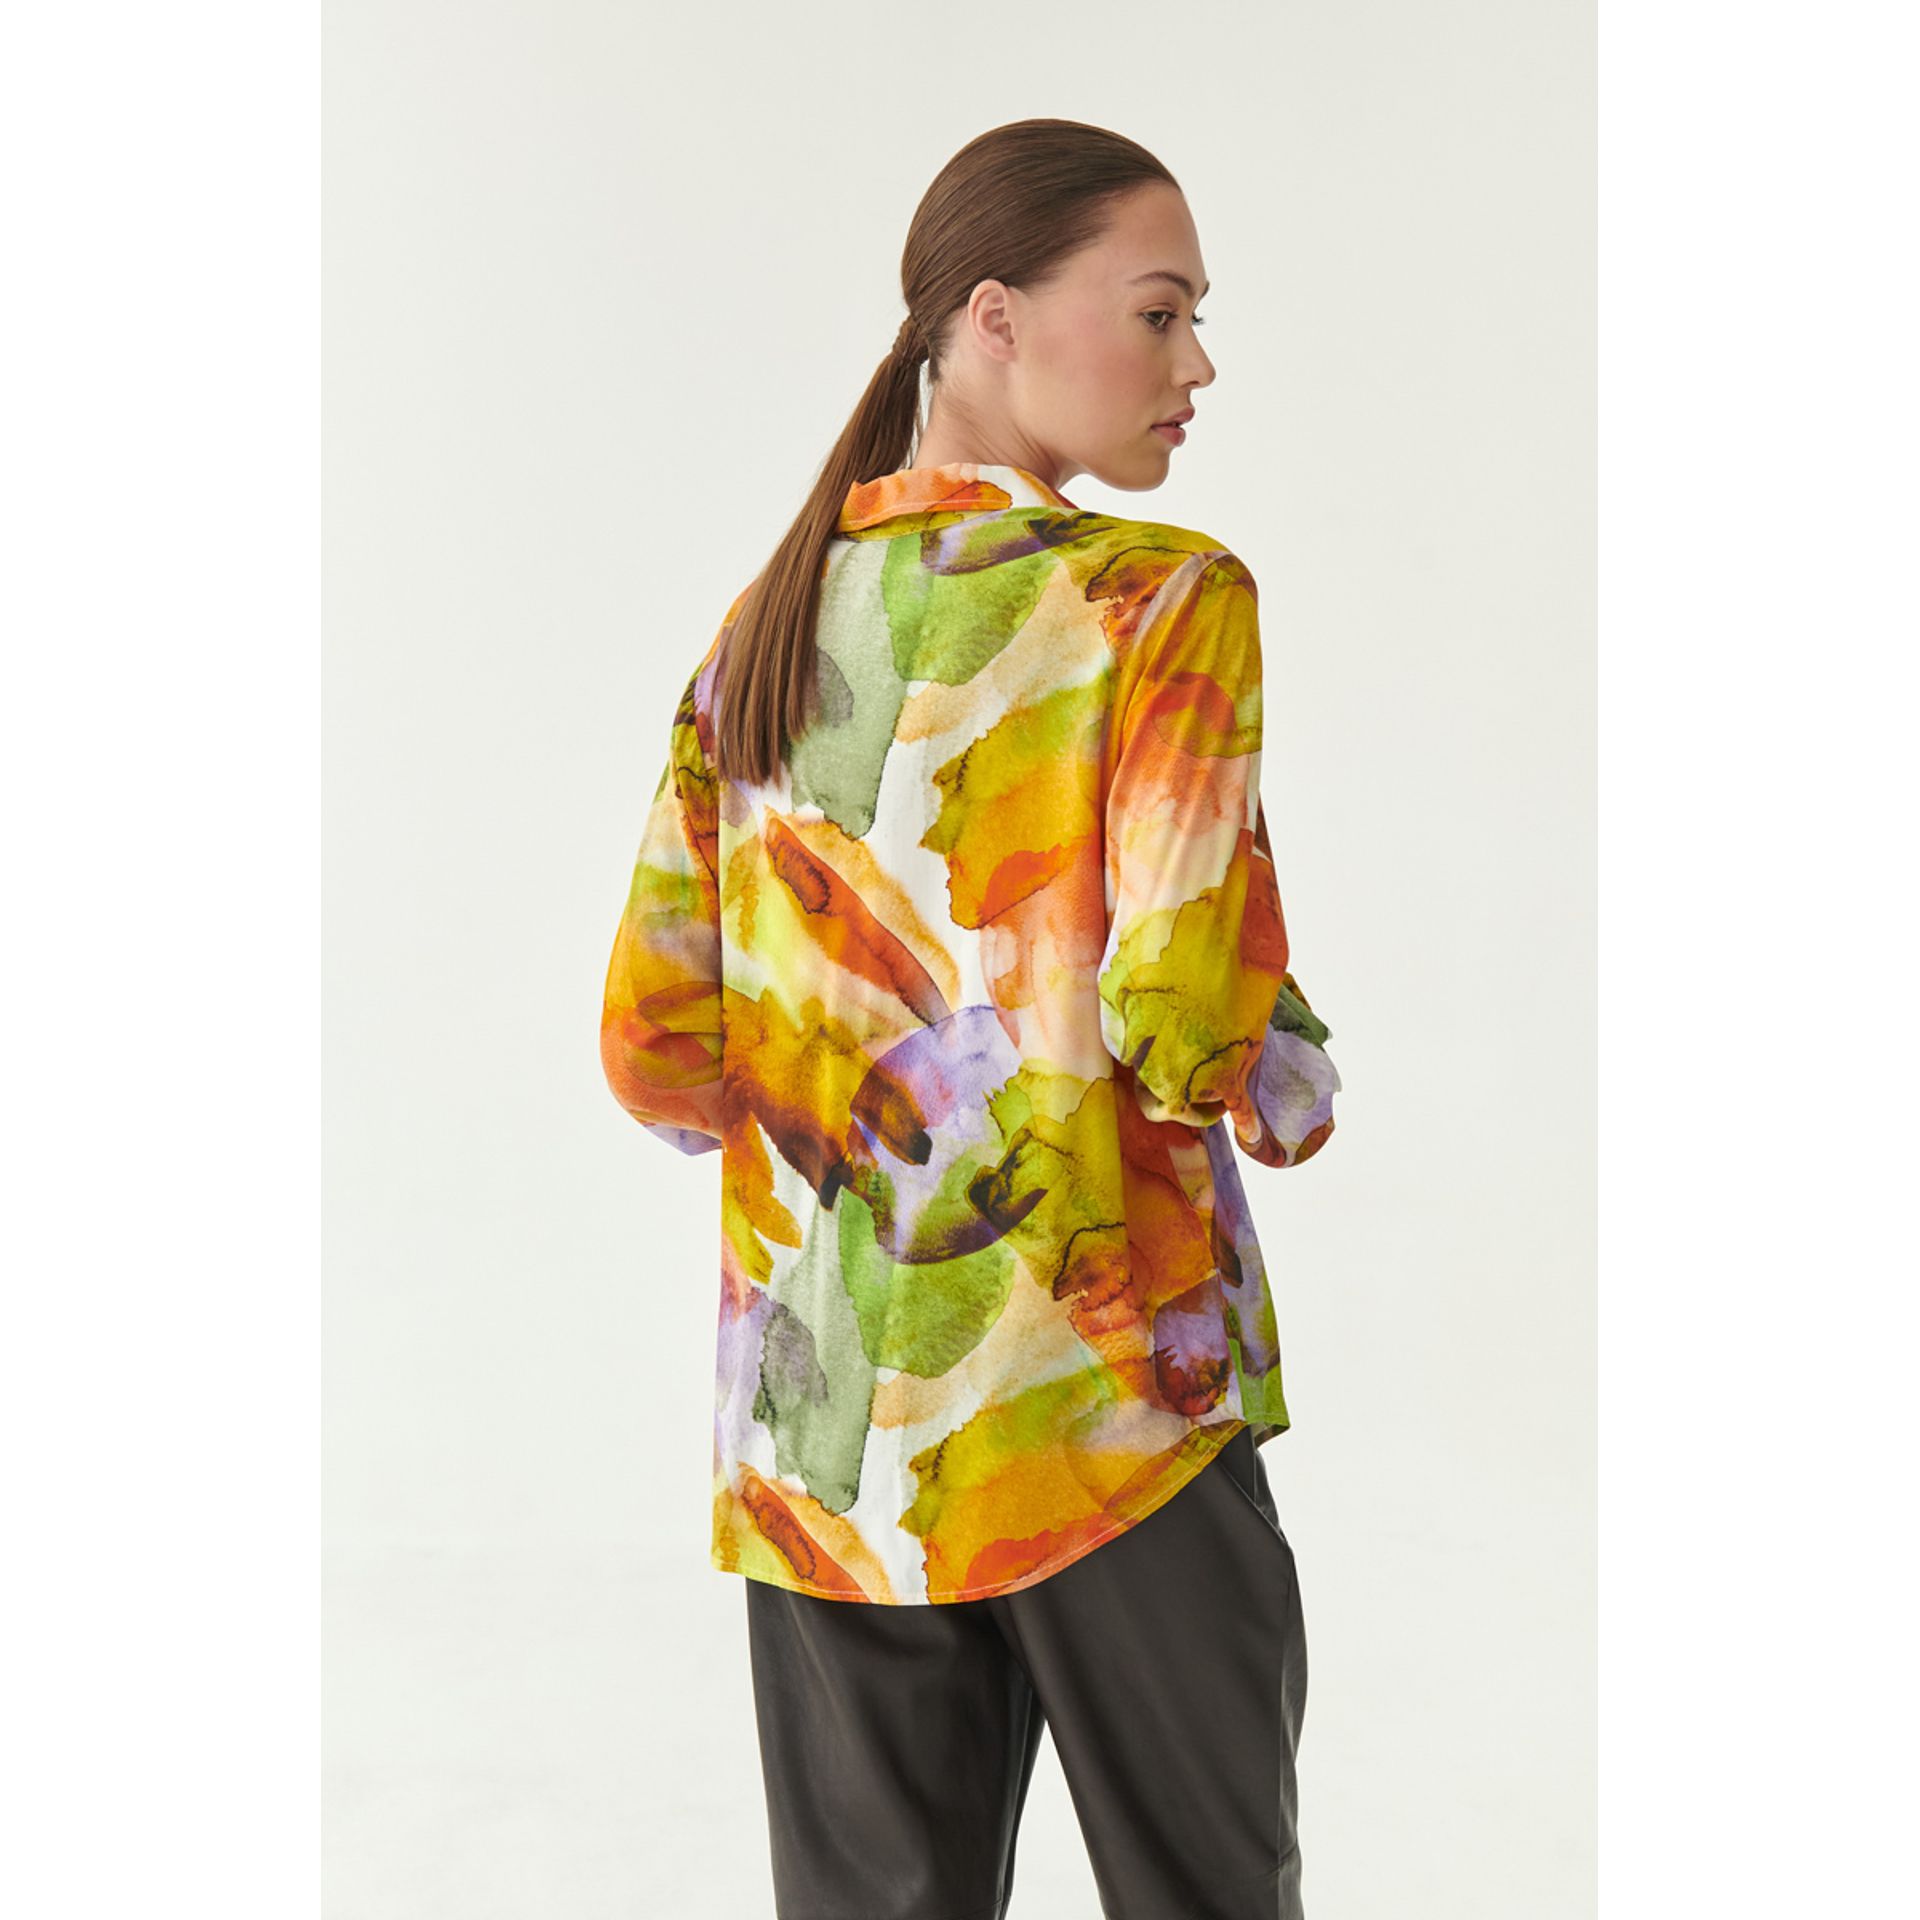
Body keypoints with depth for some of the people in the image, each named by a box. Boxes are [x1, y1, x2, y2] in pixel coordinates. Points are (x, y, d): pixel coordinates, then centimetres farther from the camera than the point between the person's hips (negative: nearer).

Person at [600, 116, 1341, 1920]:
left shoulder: (761, 626, 6)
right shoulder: (1164, 597, -10)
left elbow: (655, 1051, 4)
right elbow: (1188, 1016, -19)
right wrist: (1298, 1097, 2)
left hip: (816, 1418, 5)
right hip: (1101, 1392, -5)